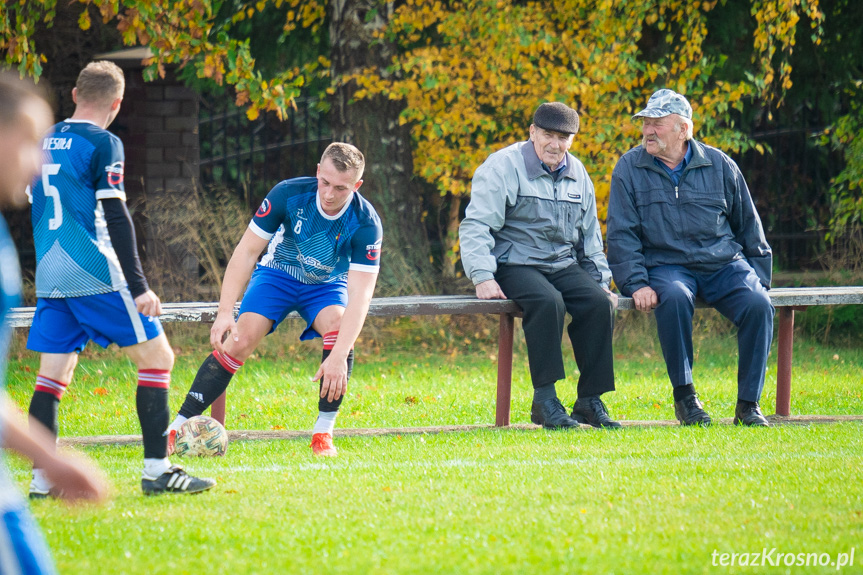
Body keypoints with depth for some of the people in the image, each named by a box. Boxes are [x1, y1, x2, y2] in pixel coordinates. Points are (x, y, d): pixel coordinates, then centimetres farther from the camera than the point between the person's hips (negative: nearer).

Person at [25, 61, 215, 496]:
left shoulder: (43, 142, 14)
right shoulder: (102, 143, -8)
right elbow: (115, 217, -13)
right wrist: (139, 287, -13)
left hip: (49, 276, 7)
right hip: (96, 275, -7)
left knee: (53, 374, 9)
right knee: (156, 357, 0)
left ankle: (42, 478, 3)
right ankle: (156, 470, -5)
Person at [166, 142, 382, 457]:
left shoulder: (366, 223, -29)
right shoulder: (288, 194, -27)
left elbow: (360, 296, -34)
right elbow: (246, 252, -20)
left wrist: (338, 356, -46)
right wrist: (225, 312, -30)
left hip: (326, 285, 0)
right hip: (278, 274, 0)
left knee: (339, 330, -31)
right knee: (240, 341, -21)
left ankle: (323, 433, -18)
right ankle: (177, 429, -17)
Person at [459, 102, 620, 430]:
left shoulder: (577, 175, 15)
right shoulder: (503, 167, -5)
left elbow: (590, 237, 26)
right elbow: (475, 227, -10)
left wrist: (600, 280, 16)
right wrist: (482, 277, -21)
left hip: (562, 264, 6)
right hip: (514, 264, -6)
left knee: (599, 302, -23)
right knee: (548, 301, -36)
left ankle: (590, 400, -16)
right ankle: (545, 400, -30)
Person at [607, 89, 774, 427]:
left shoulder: (718, 165, 7)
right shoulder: (629, 168, 3)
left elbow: (748, 225, 15)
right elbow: (621, 235, -1)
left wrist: (758, 277, 9)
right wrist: (636, 284, -14)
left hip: (724, 263, 2)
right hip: (666, 267, -2)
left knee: (757, 304, -26)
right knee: (674, 298, -37)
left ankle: (748, 404, -14)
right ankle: (684, 396, -22)